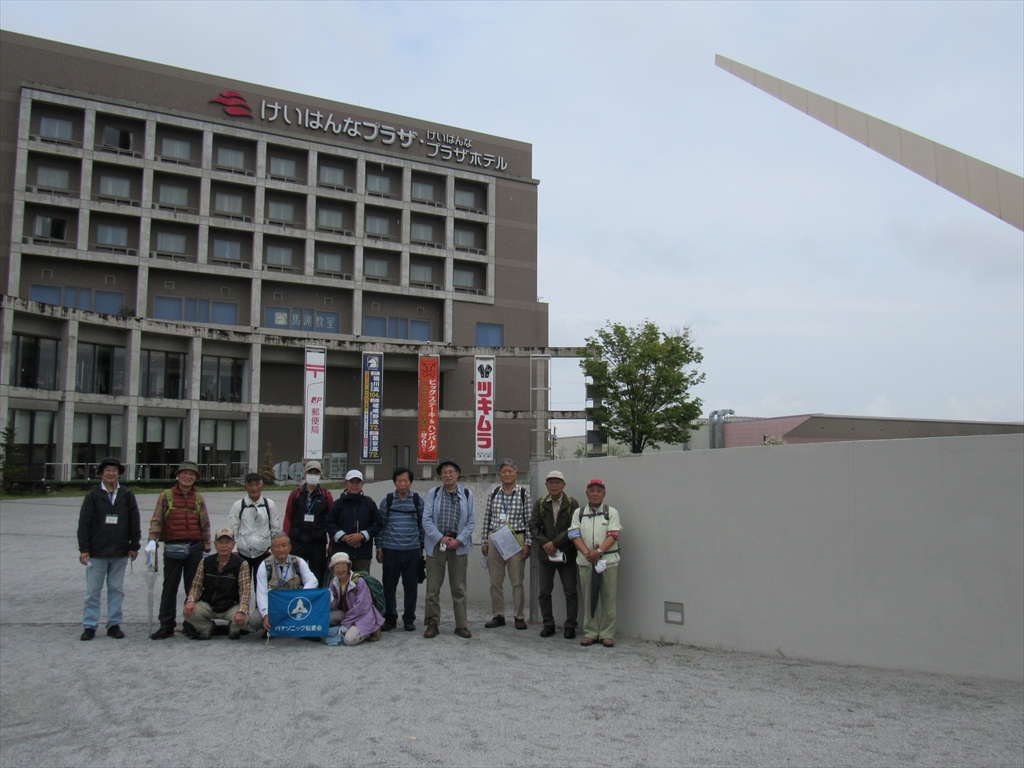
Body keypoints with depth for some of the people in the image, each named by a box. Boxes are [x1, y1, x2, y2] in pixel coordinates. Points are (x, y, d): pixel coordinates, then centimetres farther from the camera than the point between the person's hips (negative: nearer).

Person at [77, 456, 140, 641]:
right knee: (93, 591, 4)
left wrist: (134, 546, 4)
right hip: (97, 553, -2)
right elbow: (84, 523, -2)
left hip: (120, 553, 2)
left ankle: (114, 624, 15)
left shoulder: (127, 495, 6)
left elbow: (135, 522, 8)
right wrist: (83, 549, -6)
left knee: (117, 590, 8)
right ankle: (89, 626, 12)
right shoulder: (93, 495, 0)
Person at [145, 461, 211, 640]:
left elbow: (205, 525, 11)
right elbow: (157, 520, 0)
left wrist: (207, 549, 8)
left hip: (194, 549, 2)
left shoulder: (198, 499, 10)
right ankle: (166, 626, 9)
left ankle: (191, 626, 13)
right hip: (172, 549, -2)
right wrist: (152, 540, -15)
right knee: (169, 588, 3)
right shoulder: (166, 496, 5)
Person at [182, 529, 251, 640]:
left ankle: (233, 629, 9)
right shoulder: (206, 562, 1)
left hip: (231, 607, -2)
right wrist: (191, 601, -18)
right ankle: (206, 628, 10)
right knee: (189, 611, -24)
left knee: (243, 619, -32)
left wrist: (242, 611, -30)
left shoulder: (241, 564, -9)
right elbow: (196, 585, 3)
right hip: (208, 605, 3)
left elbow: (245, 590, -14)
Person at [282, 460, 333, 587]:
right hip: (298, 543, 1)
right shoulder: (295, 494, 6)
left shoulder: (326, 496, 4)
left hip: (318, 544, 0)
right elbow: (288, 518, 5)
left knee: (318, 578, 6)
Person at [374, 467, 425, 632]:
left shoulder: (418, 500, 3)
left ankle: (409, 619, 17)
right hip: (391, 550, 0)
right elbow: (380, 524, 7)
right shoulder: (387, 500, 3)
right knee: (389, 586, 5)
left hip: (413, 550, 0)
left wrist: (422, 547, 7)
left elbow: (422, 524, 9)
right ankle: (390, 618, 18)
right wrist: (379, 547, 4)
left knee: (411, 586, 5)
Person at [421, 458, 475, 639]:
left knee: (459, 588, 5)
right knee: (433, 587, 1)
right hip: (436, 544, 0)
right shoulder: (433, 493, 5)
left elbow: (471, 522, 4)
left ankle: (461, 624, 12)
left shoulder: (467, 494, 6)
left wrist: (459, 540, -8)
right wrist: (440, 538, -11)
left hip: (459, 546, 0)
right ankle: (432, 623, 11)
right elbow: (426, 519, 0)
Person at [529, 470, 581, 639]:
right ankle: (548, 624, 19)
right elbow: (533, 526, 1)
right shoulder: (540, 504, 6)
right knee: (543, 592, 6)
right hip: (545, 554, 3)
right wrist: (545, 544, -14)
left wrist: (555, 543, -17)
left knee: (570, 592, 2)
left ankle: (570, 626, 13)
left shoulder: (572, 504, -3)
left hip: (566, 554, -3)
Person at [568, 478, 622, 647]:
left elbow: (613, 535, -5)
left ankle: (607, 634, 8)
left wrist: (599, 551, -20)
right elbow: (575, 535, 1)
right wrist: (587, 552, -15)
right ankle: (590, 633, 13)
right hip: (585, 562, 1)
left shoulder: (612, 512, 6)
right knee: (588, 598, 5)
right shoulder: (578, 513, 11)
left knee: (608, 598, 1)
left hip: (608, 561, -1)